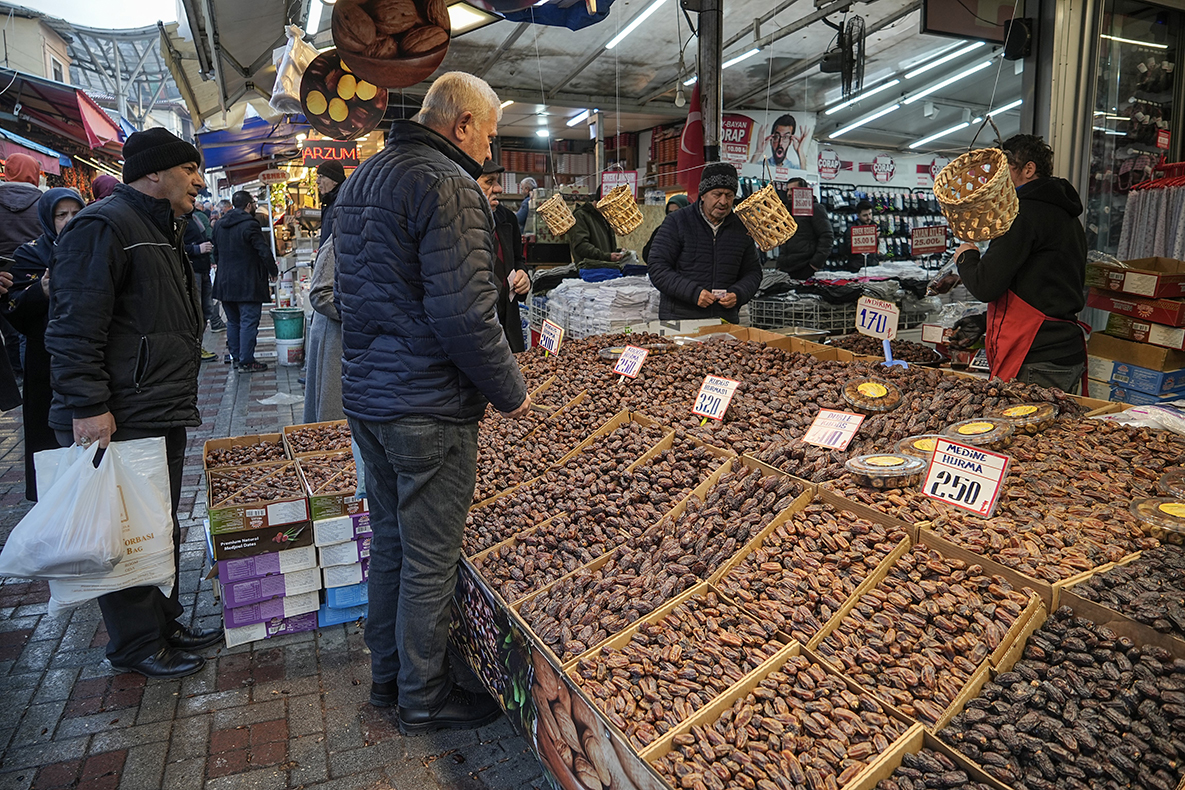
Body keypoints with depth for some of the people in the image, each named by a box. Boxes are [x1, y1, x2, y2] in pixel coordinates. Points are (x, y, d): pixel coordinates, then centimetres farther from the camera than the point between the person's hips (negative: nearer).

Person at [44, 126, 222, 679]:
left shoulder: (160, 231, 21)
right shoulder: (103, 226, -13)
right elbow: (75, 327, -20)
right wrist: (88, 407, -24)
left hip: (162, 418, 10)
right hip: (119, 424, -10)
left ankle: (164, 623, 31)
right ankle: (136, 647, 15)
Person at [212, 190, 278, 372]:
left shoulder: (219, 225, 10)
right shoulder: (250, 225, -14)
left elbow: (216, 252, 17)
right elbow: (265, 252, -15)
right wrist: (273, 271, -1)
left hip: (225, 282, 8)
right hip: (248, 284, -7)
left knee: (233, 322, 16)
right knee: (248, 322, -3)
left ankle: (235, 357, 21)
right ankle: (246, 362, -3)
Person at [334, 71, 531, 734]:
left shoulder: (364, 176, 15)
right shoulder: (448, 186, -17)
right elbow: (465, 313, -25)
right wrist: (511, 392, -12)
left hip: (367, 397, 10)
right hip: (429, 410, -9)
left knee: (390, 542, 21)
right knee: (430, 561, 6)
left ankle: (388, 674, 37)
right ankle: (423, 698, 24)